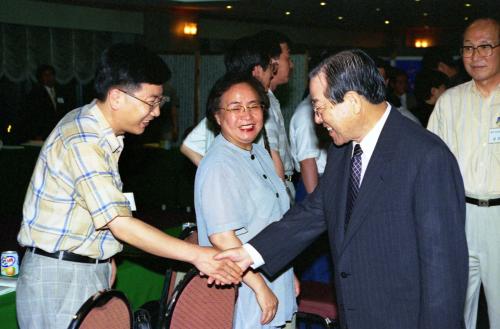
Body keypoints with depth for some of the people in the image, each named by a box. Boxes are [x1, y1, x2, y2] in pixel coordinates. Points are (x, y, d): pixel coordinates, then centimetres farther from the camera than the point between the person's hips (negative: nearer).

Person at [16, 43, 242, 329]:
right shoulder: (82, 142, -23)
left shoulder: (96, 126, 8)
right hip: (60, 275, -8)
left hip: (92, 269, 8)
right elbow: (121, 225, -27)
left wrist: (105, 259, 5)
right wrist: (197, 255, -27)